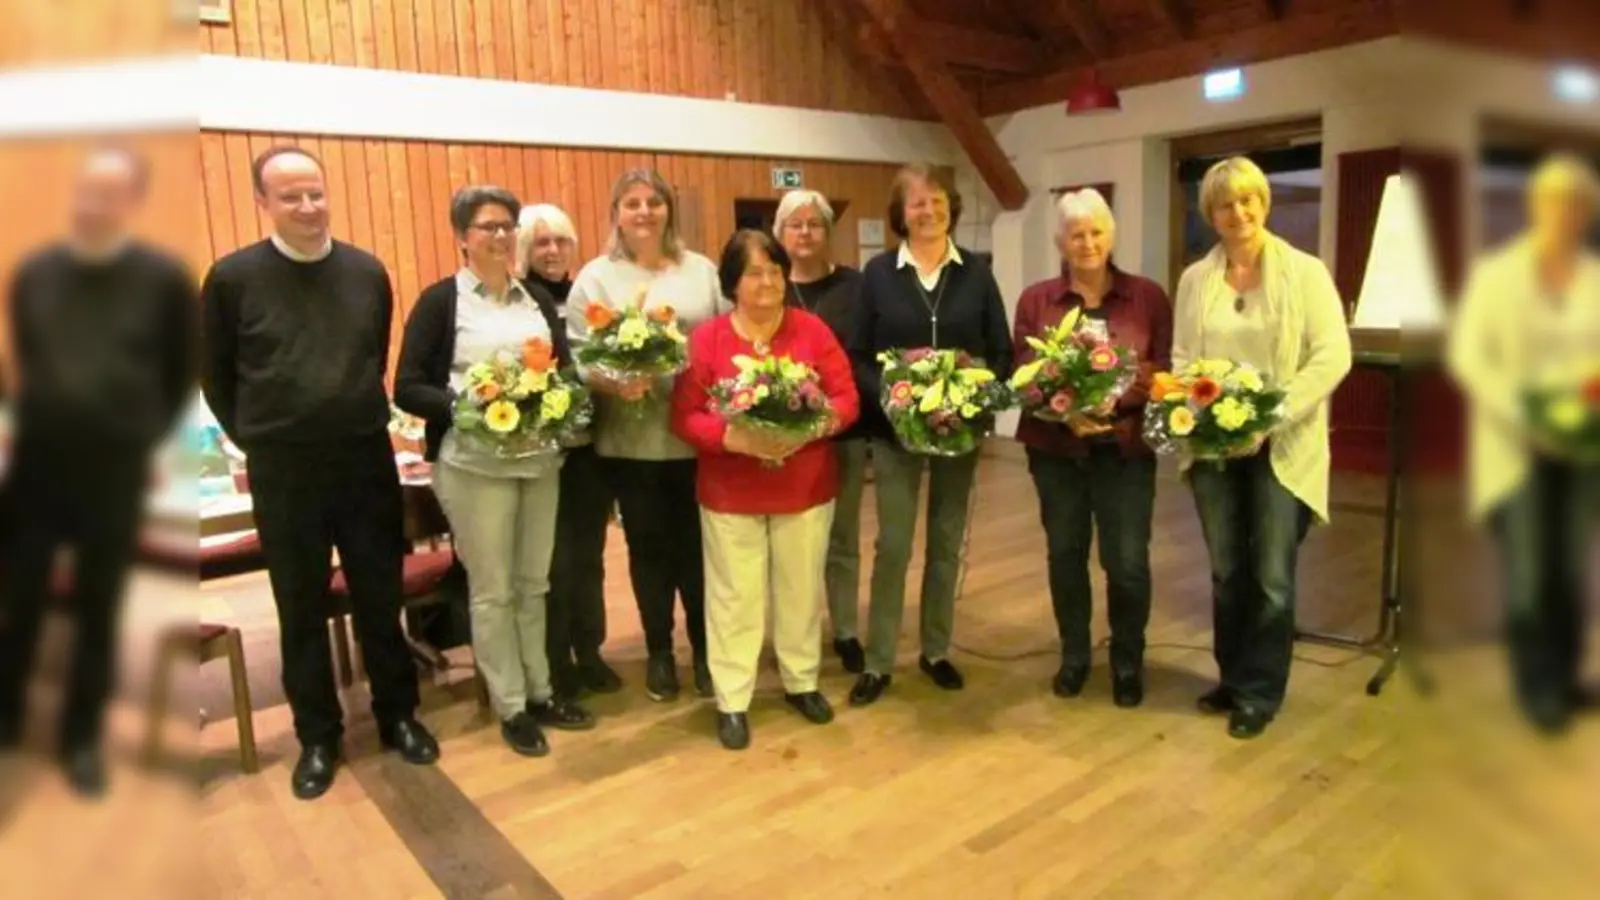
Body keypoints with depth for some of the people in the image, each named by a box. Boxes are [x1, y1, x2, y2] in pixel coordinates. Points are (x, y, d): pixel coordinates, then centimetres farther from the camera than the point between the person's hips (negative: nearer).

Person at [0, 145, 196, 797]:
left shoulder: (164, 279, -7)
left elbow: (182, 373, 3)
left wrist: (144, 437, 1)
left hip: (113, 470, -2)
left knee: (97, 610, 8)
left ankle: (82, 738, 23)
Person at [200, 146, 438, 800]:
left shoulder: (367, 271, 1)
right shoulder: (232, 277, -6)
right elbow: (215, 375, 5)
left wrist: (361, 423, 10)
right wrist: (254, 440, 6)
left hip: (367, 458, 2)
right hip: (283, 470, -1)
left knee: (380, 598, 11)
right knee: (301, 609, 11)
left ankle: (398, 716, 28)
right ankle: (318, 737, 26)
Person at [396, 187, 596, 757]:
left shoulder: (538, 299, 11)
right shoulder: (440, 300, -3)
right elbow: (407, 389, -6)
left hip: (540, 459, 5)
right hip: (475, 464, -4)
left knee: (533, 583, 14)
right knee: (492, 589, 5)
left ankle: (539, 691, 27)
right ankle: (510, 706, 18)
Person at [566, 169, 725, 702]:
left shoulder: (702, 270, 9)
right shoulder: (595, 277, 2)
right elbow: (576, 357, -4)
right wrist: (615, 384, -22)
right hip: (631, 438, -1)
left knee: (698, 543, 10)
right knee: (648, 546, 11)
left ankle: (704, 648, 27)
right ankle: (659, 651, 27)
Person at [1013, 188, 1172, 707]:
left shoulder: (1149, 297, 4)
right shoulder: (1035, 301, 4)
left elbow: (1168, 369, 0)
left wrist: (1130, 390, -19)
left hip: (1126, 447, -1)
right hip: (1056, 447, 1)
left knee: (1128, 561, -1)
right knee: (1065, 553, 10)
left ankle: (1128, 662, 23)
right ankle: (1073, 656, 29)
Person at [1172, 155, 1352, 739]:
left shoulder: (1305, 272, -2)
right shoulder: (1194, 279, 8)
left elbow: (1333, 357, -9)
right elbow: (1181, 357, 8)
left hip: (1281, 448, -3)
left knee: (1272, 578, 2)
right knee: (1226, 573, 12)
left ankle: (1260, 695, 19)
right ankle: (1232, 679, 29)